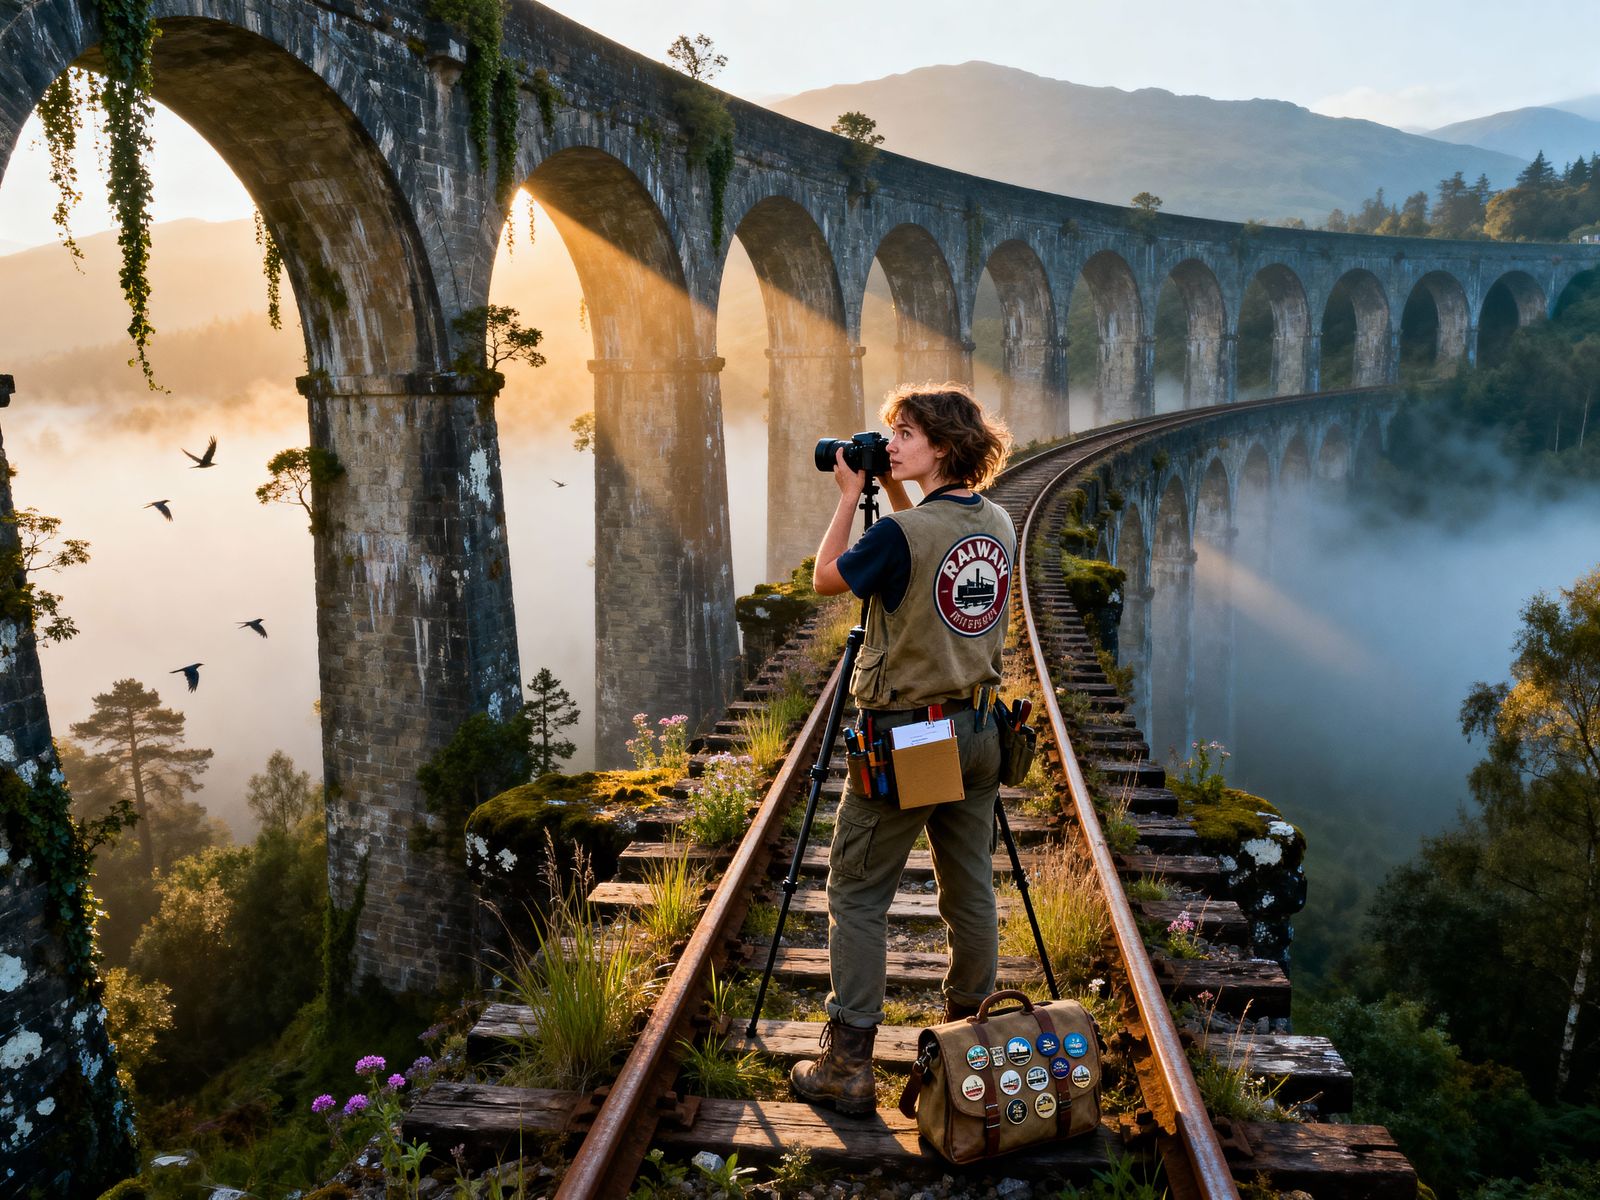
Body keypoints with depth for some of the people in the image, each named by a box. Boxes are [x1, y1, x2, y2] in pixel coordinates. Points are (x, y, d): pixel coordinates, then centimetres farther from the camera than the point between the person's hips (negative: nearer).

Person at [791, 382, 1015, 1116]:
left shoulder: (901, 533, -18)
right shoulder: (999, 526, 4)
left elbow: (827, 579, -3)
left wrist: (851, 496, 3)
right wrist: (893, 496, 15)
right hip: (977, 732, 7)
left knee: (857, 896, 4)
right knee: (970, 892, 16)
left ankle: (847, 1068, 8)